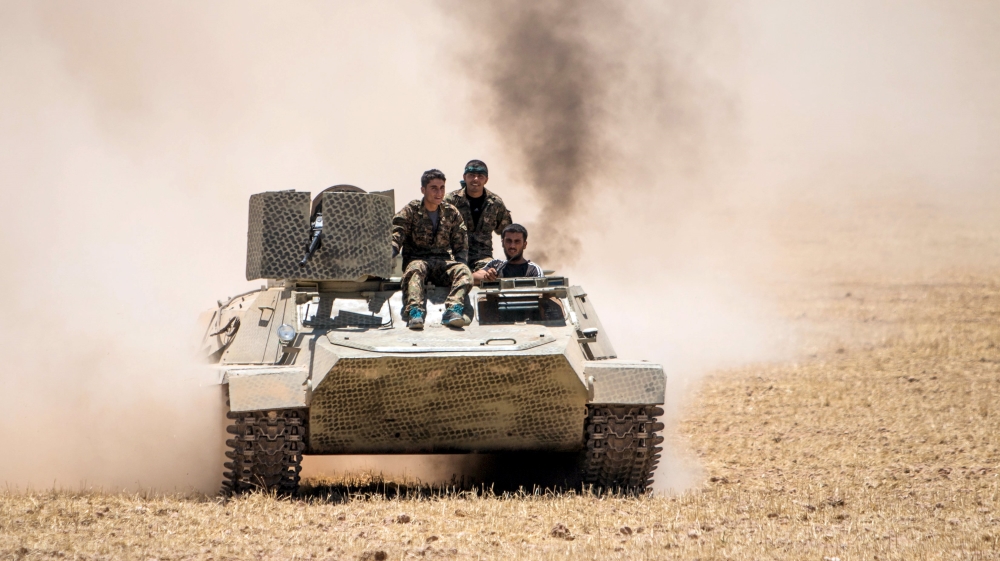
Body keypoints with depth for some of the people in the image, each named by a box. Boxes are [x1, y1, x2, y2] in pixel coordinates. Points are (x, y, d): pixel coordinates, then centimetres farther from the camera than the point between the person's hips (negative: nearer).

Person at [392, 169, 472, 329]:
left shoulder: (451, 213, 15)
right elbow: (395, 237, -3)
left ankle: (453, 309, -52)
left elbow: (461, 246, 15)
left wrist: (460, 264, -5)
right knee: (415, 269, -39)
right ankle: (416, 312, -59)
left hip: (444, 262, 3)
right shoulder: (410, 211, 6)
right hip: (417, 259, -2)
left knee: (464, 272, -30)